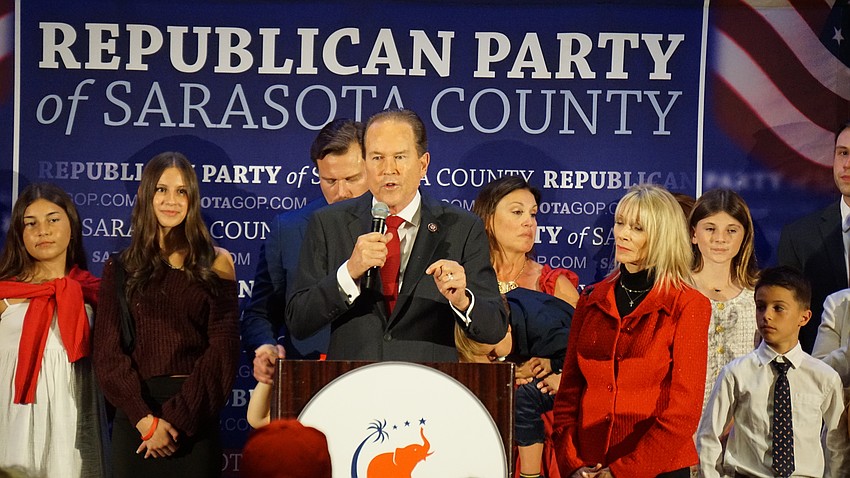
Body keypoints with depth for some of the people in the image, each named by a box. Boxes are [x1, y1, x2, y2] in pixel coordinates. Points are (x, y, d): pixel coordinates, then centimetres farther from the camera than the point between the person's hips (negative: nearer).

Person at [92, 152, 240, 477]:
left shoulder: (215, 263, 4)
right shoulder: (121, 268, 7)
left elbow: (223, 349, -3)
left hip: (196, 414, -1)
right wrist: (144, 418, -13)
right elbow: (108, 350, 0)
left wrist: (176, 416, -12)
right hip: (134, 412, 1)